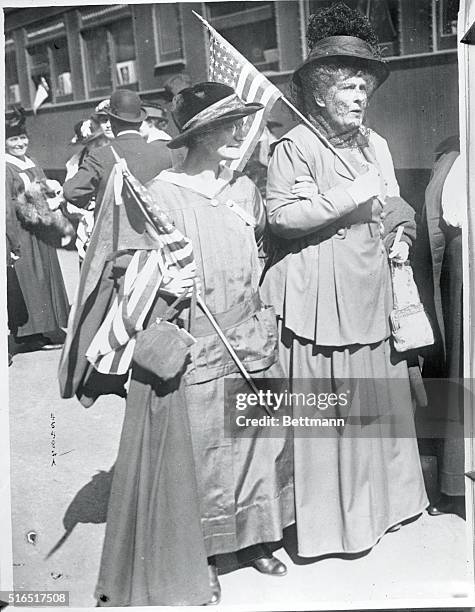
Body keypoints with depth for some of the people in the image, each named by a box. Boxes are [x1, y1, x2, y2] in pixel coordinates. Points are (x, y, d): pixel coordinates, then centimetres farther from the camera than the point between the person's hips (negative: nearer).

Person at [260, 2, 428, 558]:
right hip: (321, 301, -7)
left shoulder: (375, 145, 15)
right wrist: (351, 196, -18)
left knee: (380, 402, 14)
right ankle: (326, 516, 18)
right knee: (325, 410, 0)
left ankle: (380, 499, 33)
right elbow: (281, 214, -20)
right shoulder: (294, 147, -8)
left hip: (372, 297, 7)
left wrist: (399, 241, 5)